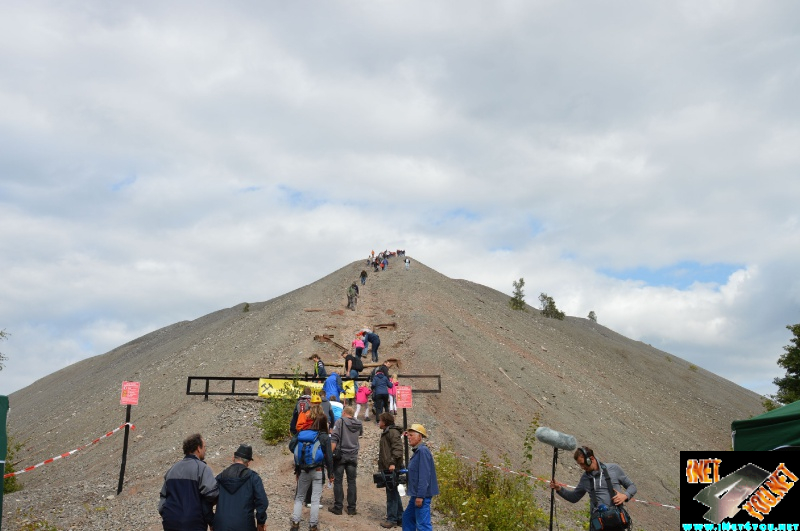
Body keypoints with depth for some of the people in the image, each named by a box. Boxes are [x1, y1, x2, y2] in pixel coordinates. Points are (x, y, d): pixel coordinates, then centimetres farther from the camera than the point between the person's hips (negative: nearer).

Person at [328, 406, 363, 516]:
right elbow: (361, 433, 27)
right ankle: (352, 508, 11)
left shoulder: (340, 421, -6)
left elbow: (334, 439, -13)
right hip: (353, 456, 4)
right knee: (352, 482, 8)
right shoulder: (358, 424, 6)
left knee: (338, 481, 4)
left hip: (340, 455, -3)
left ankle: (338, 507, 7)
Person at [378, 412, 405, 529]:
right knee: (393, 493, 14)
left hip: (392, 468, -10)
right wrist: (381, 465, 21)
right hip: (387, 468, 10)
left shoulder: (393, 432, -11)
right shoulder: (386, 433, 20)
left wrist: (393, 462, -28)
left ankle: (392, 519, 2)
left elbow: (398, 448, -22)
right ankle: (400, 518, 21)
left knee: (391, 493, -4)